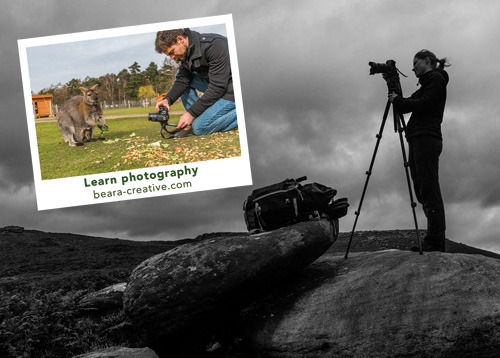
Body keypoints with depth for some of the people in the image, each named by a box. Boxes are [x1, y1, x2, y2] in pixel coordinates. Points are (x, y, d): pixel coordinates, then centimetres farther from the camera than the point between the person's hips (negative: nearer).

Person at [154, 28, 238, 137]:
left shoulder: (214, 45, -25)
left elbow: (218, 87, -27)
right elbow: (182, 81, 2)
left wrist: (191, 113, -24)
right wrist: (168, 99, -19)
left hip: (232, 90, -9)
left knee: (200, 127, -18)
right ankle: (193, 122, 0)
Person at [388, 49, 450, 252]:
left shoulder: (435, 78, 2)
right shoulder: (427, 84, 28)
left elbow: (424, 104, -11)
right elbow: (406, 108, 26)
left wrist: (398, 100, -2)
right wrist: (397, 100, 16)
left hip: (426, 138, -9)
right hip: (417, 140, 9)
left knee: (429, 190, -15)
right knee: (422, 190, 2)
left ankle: (435, 241, -20)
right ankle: (436, 241, -1)